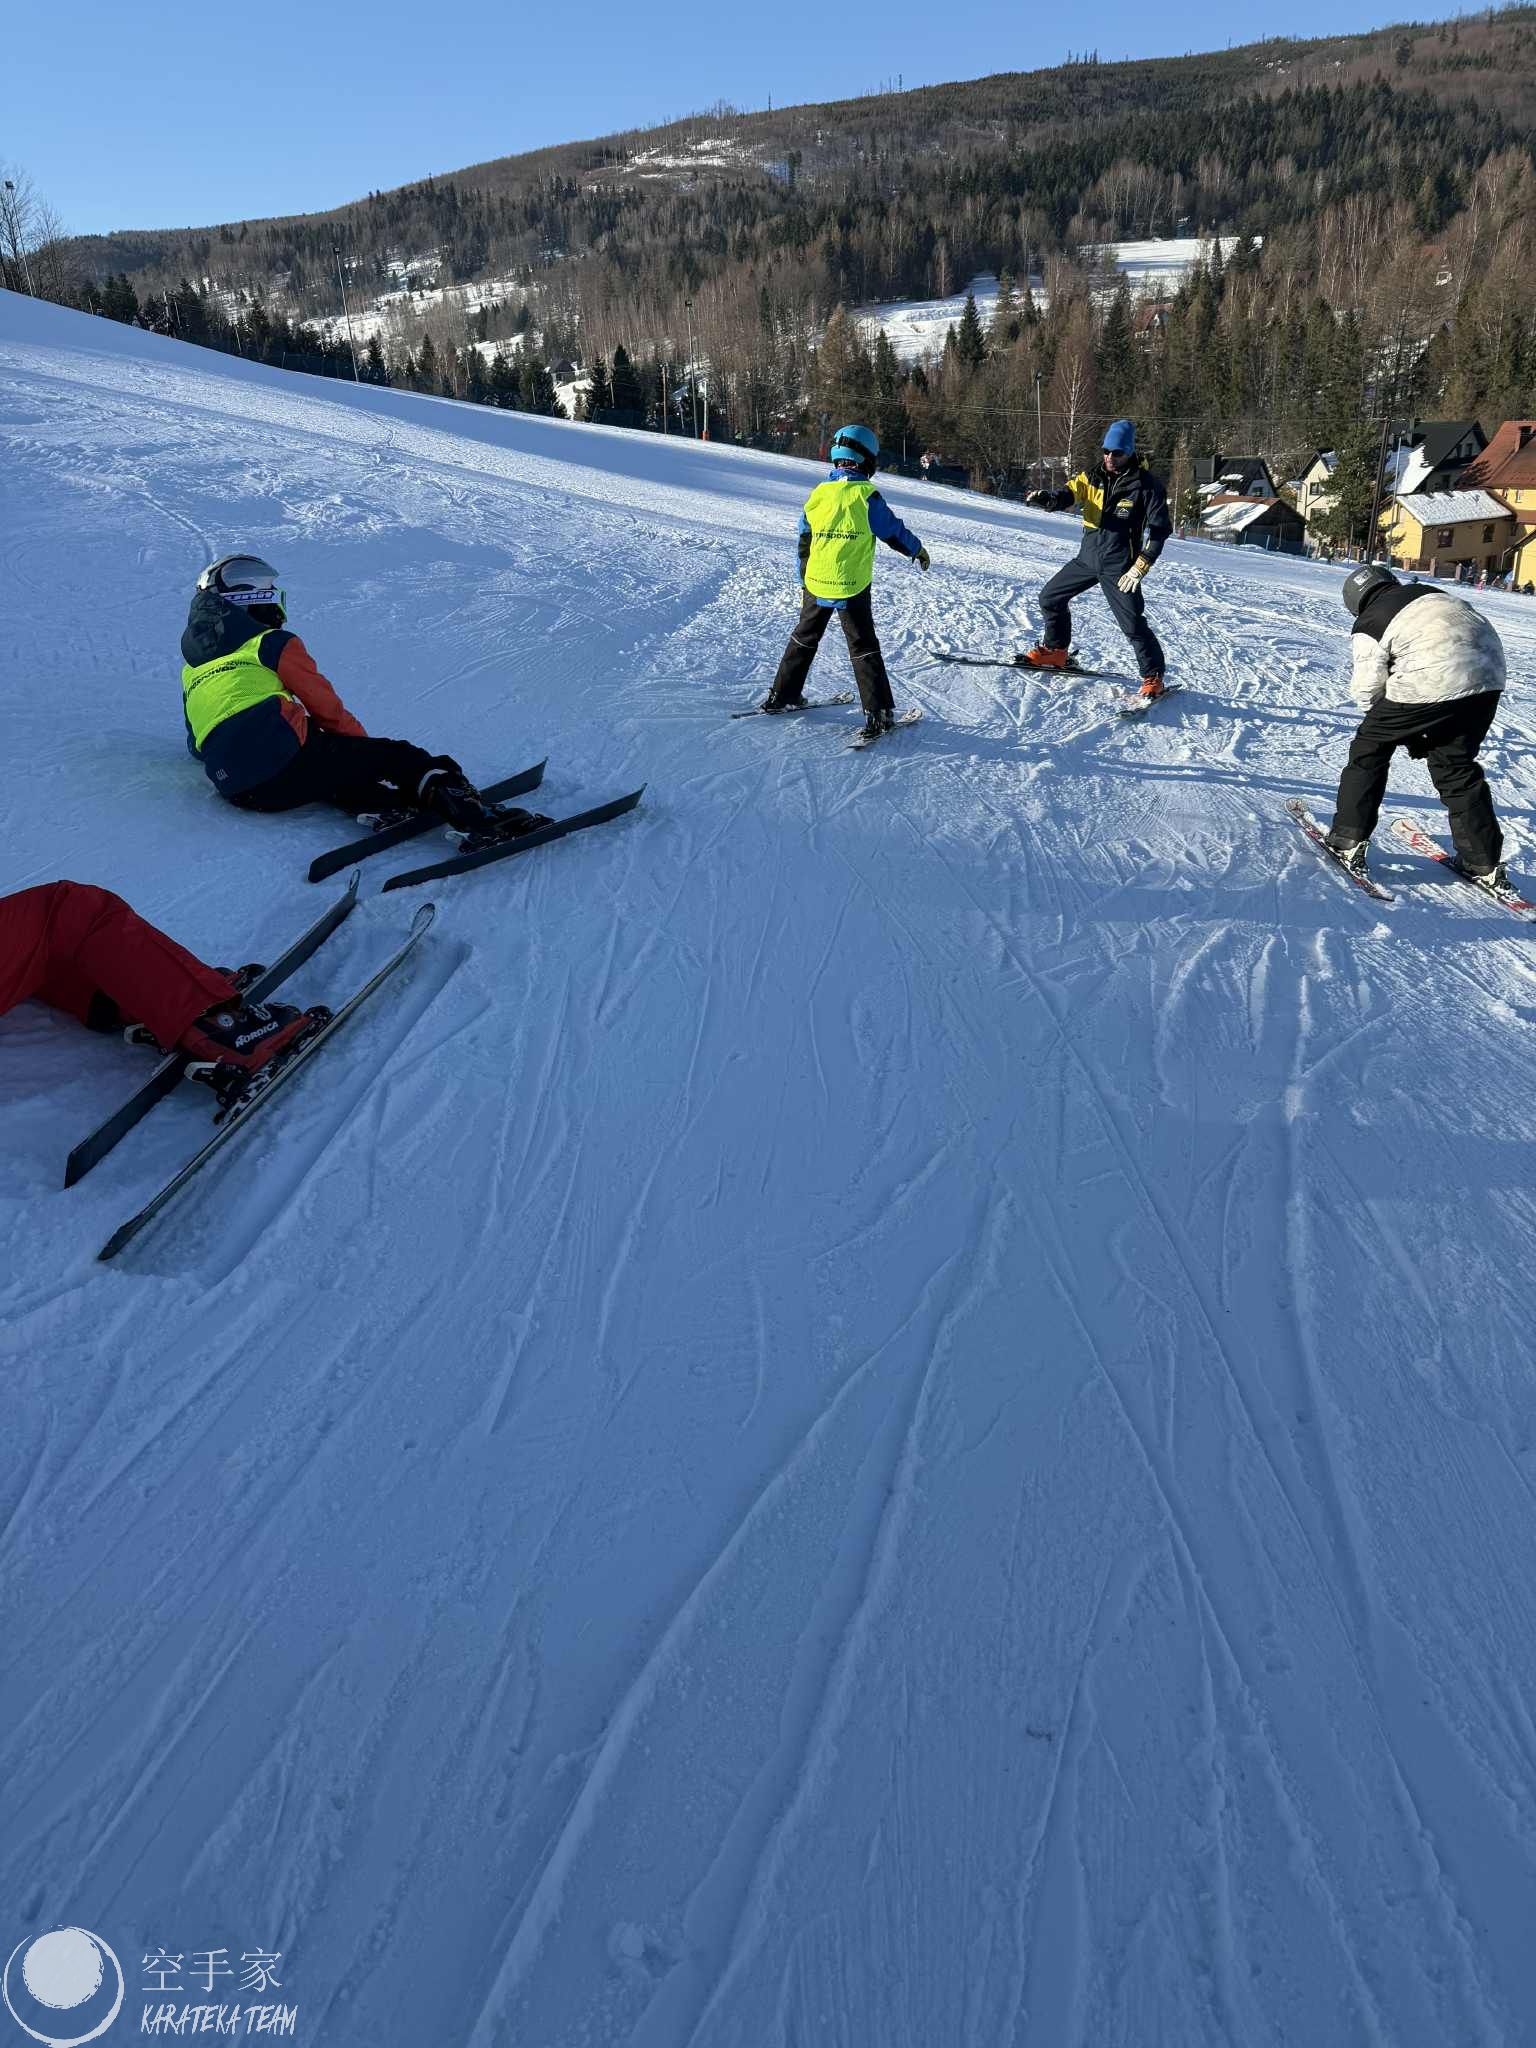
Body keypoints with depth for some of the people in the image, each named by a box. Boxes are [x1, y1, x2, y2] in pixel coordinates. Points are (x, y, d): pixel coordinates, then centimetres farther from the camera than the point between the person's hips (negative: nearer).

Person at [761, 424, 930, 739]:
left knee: (804, 639, 21)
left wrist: (804, 579, 21)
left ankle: (781, 695, 26)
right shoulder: (865, 496, -13)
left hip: (815, 584, 4)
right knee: (863, 647, 2)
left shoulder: (818, 494, 3)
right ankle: (878, 713, -2)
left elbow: (804, 542, 10)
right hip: (853, 588, -4)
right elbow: (894, 531, -3)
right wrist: (918, 549, 15)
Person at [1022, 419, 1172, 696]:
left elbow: (1158, 530, -9)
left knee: (1132, 624, -10)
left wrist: (1139, 568, -17)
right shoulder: (1092, 477, 4)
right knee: (1050, 598, 10)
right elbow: (1066, 495, -8)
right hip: (1088, 557, 6)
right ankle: (1054, 651, 29)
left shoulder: (1146, 485, -9)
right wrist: (1045, 499, -32)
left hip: (1119, 566, -6)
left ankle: (1153, 677, 5)